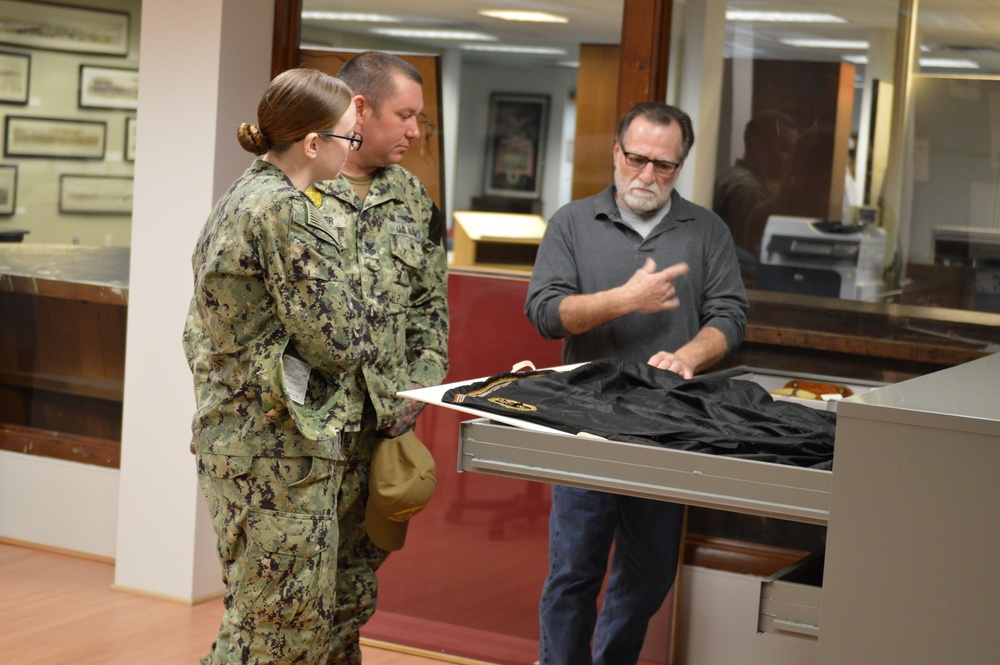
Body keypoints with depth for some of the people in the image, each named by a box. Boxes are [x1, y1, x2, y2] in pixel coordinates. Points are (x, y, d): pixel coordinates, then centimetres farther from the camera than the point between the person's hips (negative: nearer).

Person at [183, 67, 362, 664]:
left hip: (231, 432, 10)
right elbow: (337, 344, -17)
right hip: (282, 444, -10)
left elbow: (205, 330, 19)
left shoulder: (240, 198, 13)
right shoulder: (286, 212, -18)